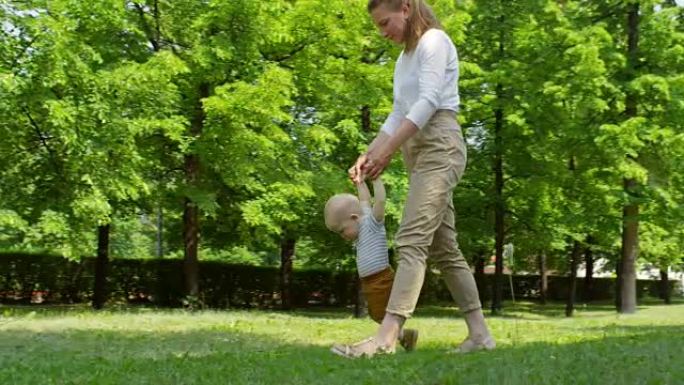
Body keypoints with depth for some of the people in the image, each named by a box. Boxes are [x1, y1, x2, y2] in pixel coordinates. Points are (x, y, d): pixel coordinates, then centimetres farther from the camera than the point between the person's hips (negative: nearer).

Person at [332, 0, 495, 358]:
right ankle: (479, 333, 8)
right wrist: (369, 154, 5)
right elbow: (397, 116, 19)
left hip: (439, 145, -9)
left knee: (412, 240, -19)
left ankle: (386, 336, -28)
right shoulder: (404, 59, 25)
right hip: (418, 150, 9)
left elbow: (429, 101, -14)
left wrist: (388, 150, -18)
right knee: (444, 248, 5)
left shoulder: (433, 40, -1)